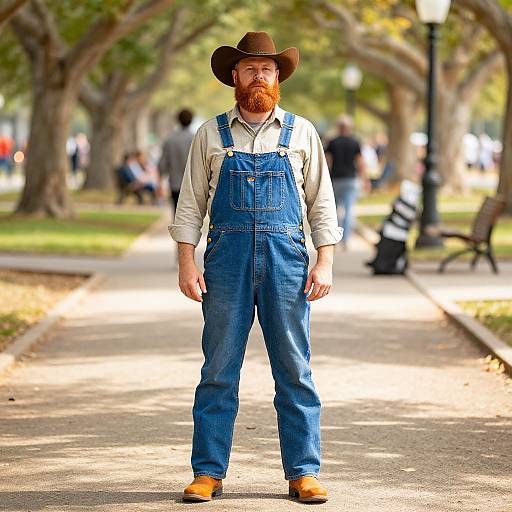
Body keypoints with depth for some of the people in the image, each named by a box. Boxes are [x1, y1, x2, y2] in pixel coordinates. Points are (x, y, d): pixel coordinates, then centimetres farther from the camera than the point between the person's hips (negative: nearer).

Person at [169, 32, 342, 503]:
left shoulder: (301, 133, 10)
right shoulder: (211, 135, 10)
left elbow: (321, 203, 10)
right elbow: (191, 204, 8)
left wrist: (325, 262, 0)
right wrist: (187, 263, -2)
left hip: (286, 254, 0)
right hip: (227, 255, 0)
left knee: (295, 369, 0)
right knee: (218, 370, 0)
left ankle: (303, 473, 5)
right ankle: (208, 473, 6)